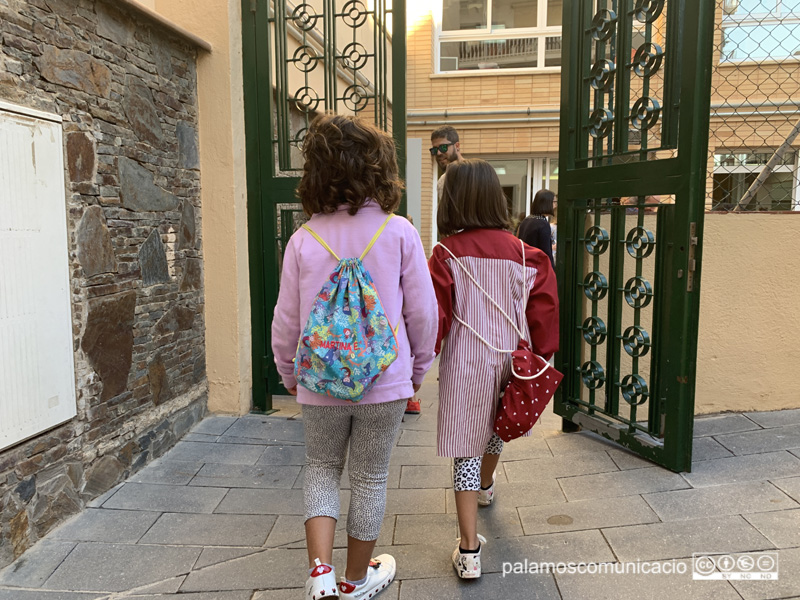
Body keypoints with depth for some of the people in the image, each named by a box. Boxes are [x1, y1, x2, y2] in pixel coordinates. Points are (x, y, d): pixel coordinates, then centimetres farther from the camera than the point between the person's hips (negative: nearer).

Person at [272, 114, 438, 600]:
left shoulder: (304, 239, -7)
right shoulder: (399, 232, -10)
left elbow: (287, 321, -2)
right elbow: (422, 312, -6)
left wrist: (289, 373, 15)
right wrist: (419, 367, 10)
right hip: (384, 380, -1)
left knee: (322, 469, 23)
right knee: (370, 478, 16)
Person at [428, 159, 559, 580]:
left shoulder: (446, 254, -12)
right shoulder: (519, 251, -3)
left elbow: (434, 316, -13)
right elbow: (543, 306, -1)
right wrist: (541, 356, 10)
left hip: (465, 363, -4)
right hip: (509, 357, 4)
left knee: (465, 449, 5)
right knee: (494, 426, 29)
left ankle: (469, 550, 5)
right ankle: (486, 485, 57)